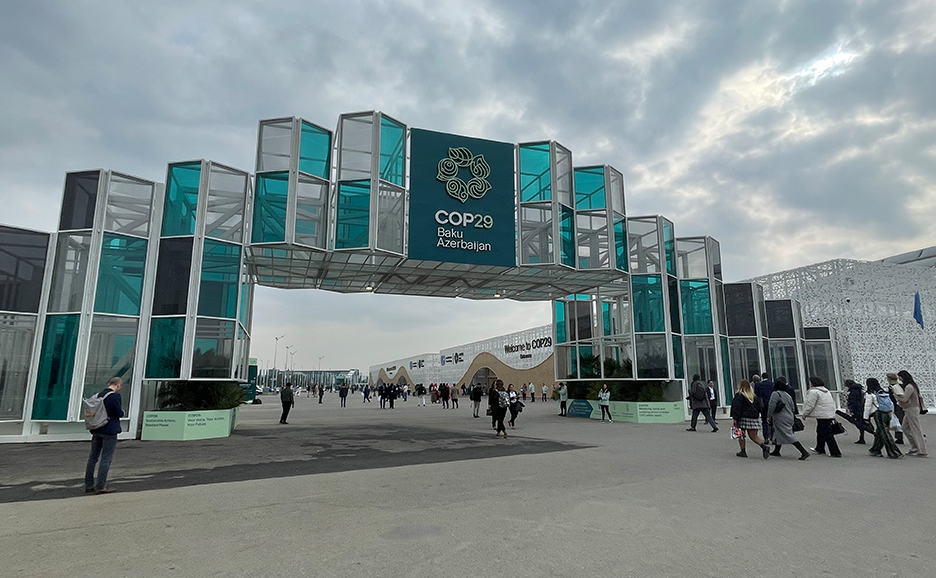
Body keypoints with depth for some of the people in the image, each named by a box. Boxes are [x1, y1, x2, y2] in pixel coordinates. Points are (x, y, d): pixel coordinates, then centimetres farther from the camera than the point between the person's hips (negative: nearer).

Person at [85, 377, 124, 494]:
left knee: (93, 457, 14)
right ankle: (100, 486, 0)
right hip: (110, 431, -8)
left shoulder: (99, 395, 8)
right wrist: (122, 410, 5)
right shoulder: (115, 396, -15)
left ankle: (89, 485, 21)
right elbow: (119, 413, -15)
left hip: (97, 430, 8)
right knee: (106, 458, -2)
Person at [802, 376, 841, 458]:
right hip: (830, 414, 10)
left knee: (827, 434, -4)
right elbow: (832, 402, 21)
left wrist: (805, 413, -3)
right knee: (820, 432, 21)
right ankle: (819, 449, 32)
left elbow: (810, 405, -15)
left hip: (823, 416, -10)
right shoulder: (826, 391, 16)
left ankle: (835, 452, -2)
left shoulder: (813, 392, -14)